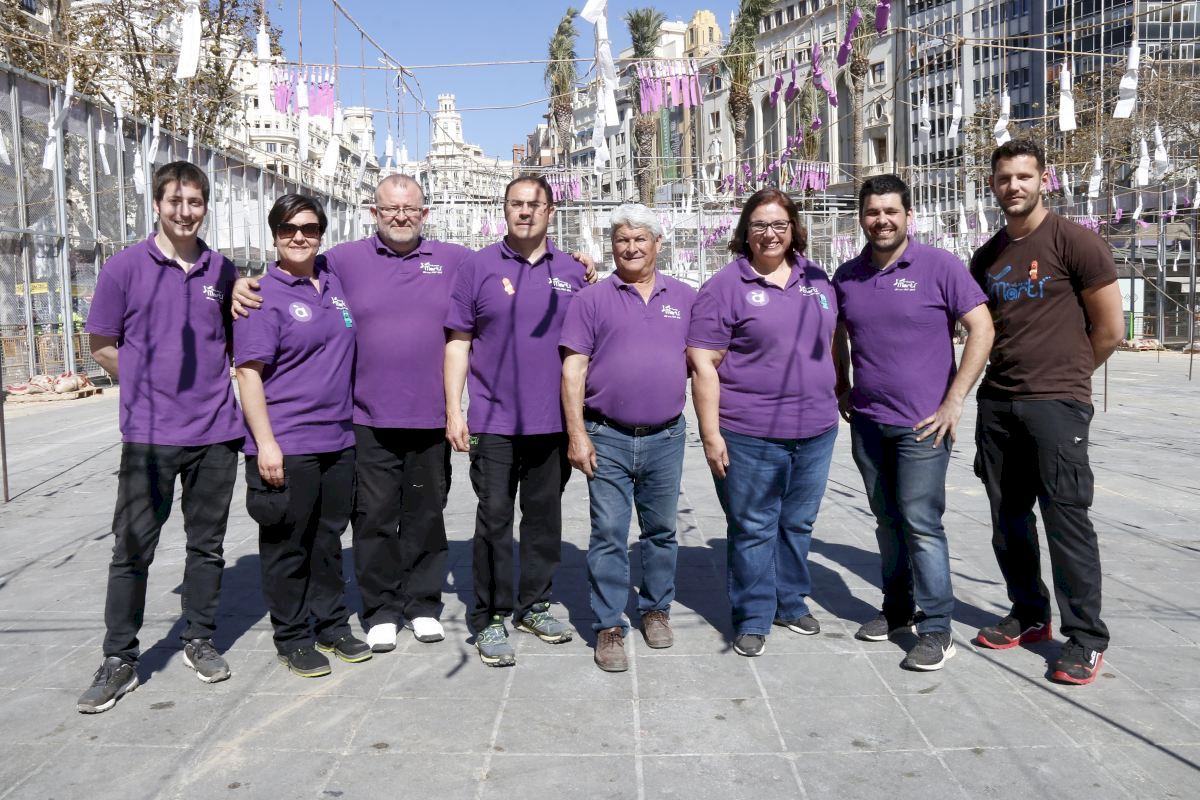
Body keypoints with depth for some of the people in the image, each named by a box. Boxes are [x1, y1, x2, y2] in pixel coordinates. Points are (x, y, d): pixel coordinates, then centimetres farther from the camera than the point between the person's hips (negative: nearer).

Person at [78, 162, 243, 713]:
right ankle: (119, 661, 15)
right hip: (149, 434, -3)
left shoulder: (222, 271, 7)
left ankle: (199, 640, 27)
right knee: (132, 548, 2)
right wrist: (153, 384, 0)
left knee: (208, 544, 11)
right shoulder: (125, 267, -1)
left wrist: (210, 383, 4)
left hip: (216, 430, 3)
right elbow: (103, 348, 3)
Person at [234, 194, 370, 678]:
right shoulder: (263, 295, -8)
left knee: (328, 538, 16)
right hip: (287, 444, -6)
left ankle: (332, 625, 29)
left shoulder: (336, 283, 10)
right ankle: (292, 638, 18)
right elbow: (249, 371, -13)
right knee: (287, 545, 5)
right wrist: (265, 443, -18)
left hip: (338, 438, 6)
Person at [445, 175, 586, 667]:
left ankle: (534, 605, 28)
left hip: (554, 422, 3)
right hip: (494, 422, -3)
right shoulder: (478, 267, 1)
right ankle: (490, 618, 12)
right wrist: (454, 411, -6)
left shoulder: (573, 273, 8)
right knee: (494, 520, 0)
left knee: (545, 517, 12)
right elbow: (457, 343, 1)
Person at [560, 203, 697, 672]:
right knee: (608, 535, 1)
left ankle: (656, 609, 31)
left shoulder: (684, 298, 9)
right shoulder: (592, 299, 1)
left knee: (661, 530, 14)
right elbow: (573, 370, -3)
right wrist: (577, 434, -9)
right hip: (608, 438, -2)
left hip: (665, 437, 2)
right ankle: (609, 627, 11)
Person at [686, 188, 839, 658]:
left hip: (815, 430, 5)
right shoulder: (726, 286, -6)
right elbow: (703, 364, -9)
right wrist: (711, 434, -14)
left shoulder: (816, 279, 10)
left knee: (798, 523, 17)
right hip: (750, 435, -5)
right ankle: (752, 619, 18)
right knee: (753, 529, 4)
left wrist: (838, 400, 16)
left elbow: (832, 342, 20)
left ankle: (791, 603, 34)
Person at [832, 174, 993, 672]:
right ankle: (898, 609, 29)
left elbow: (982, 328, -9)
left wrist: (954, 401, -13)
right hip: (867, 421, 5)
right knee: (887, 521, 14)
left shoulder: (938, 265, -6)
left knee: (921, 523, -6)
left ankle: (936, 630, 5)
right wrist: (843, 390, 12)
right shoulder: (847, 276, 8)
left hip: (922, 423, -5)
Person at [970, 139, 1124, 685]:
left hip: (1057, 404, -6)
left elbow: (1109, 330, -4)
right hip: (997, 404, 6)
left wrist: (1065, 374, 6)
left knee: (1065, 519, -4)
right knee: (1008, 517, 11)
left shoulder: (1075, 242, -5)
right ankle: (1029, 614, 26)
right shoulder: (986, 257, 12)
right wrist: (1010, 372, 13)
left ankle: (1086, 637, 8)